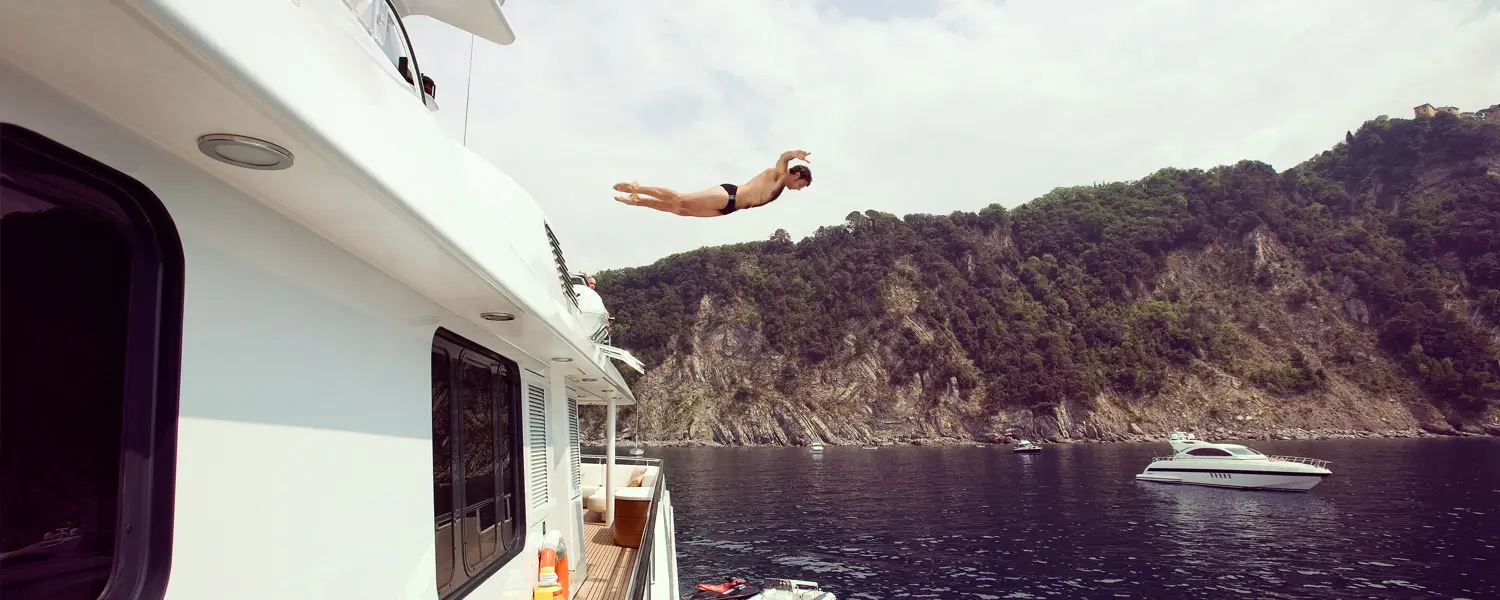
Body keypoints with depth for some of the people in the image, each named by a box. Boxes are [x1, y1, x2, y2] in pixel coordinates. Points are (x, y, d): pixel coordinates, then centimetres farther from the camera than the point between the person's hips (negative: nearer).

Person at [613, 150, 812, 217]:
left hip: (727, 205, 8)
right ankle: (636, 188, -6)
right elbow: (783, 157, -27)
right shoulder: (778, 172, -5)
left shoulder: (779, 186, 20)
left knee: (681, 210, 8)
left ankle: (639, 200, 12)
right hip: (726, 195, -8)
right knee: (680, 201, -14)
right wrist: (794, 154, -45)